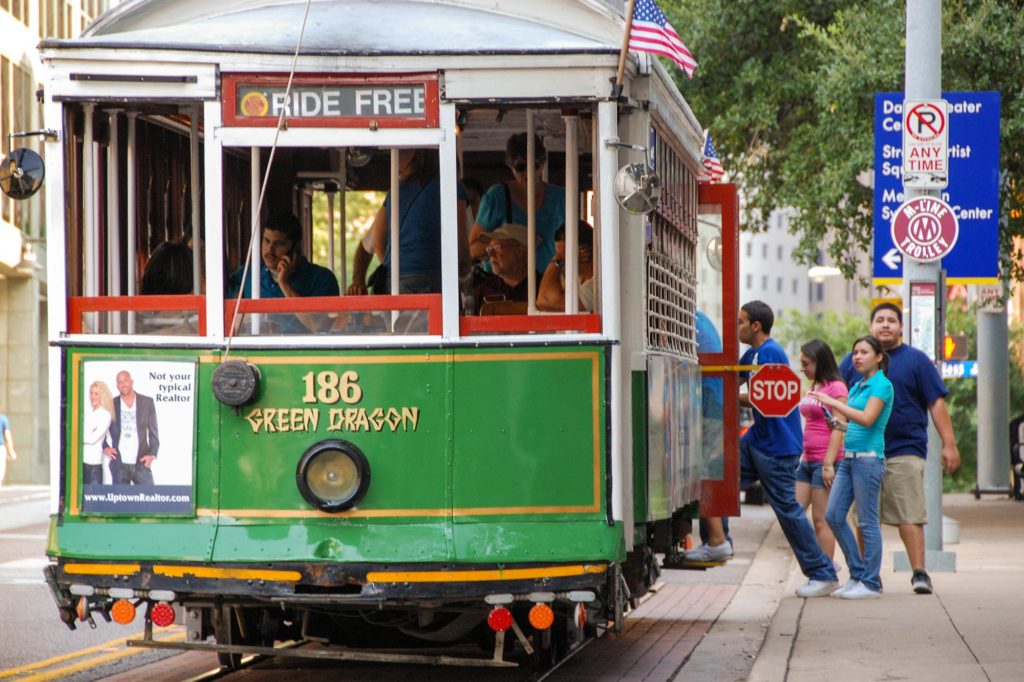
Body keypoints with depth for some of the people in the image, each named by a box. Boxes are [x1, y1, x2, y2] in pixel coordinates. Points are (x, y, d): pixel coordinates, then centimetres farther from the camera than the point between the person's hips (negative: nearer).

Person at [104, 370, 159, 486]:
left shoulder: (147, 402, 6)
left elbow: (153, 431, 7)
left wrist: (152, 454, -4)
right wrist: (105, 447, 0)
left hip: (141, 463, 0)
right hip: (119, 464, 0)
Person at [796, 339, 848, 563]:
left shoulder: (836, 387, -9)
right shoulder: (812, 388, 17)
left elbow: (838, 428, -15)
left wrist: (829, 463, -19)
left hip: (824, 462, -9)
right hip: (807, 461, 9)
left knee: (821, 520, -6)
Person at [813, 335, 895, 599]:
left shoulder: (882, 385, -7)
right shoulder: (857, 386, 18)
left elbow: (867, 419, -19)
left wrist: (833, 402, -18)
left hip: (868, 458, -9)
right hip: (848, 458, 9)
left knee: (867, 522, -5)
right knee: (833, 515, 4)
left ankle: (871, 583, 2)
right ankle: (858, 574, 13)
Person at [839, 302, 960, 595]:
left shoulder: (916, 360, 6)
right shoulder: (853, 361, 13)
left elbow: (937, 404, 3)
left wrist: (949, 444, -3)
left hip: (905, 451, -3)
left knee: (909, 514, -9)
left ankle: (919, 572, -6)